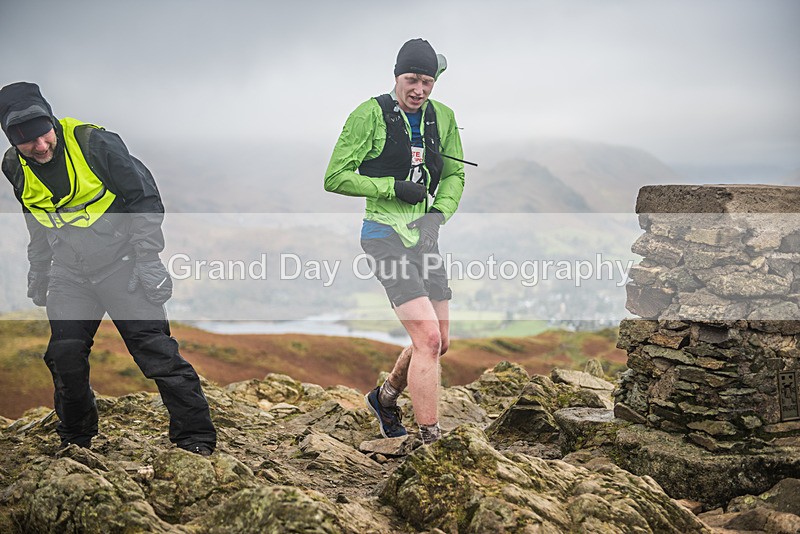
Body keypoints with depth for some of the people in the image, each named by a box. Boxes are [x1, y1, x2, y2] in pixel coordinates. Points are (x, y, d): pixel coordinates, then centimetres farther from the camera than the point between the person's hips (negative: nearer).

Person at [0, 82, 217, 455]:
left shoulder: (94, 143, -20)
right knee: (65, 356, 2)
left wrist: (147, 261, -15)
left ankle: (196, 440, -4)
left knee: (156, 350, -10)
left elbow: (145, 199, -12)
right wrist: (38, 272, 20)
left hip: (121, 264, -5)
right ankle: (75, 442, 25)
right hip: (70, 273, 5)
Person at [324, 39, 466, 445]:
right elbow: (335, 178, -9)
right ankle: (430, 440, -7)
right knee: (427, 341, -16)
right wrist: (394, 188, -17)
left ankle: (385, 398, 39)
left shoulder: (442, 117, 6)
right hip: (386, 238, -7)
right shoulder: (370, 115, -10)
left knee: (440, 342, 13)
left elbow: (455, 175, 16)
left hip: (425, 237, 7)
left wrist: (439, 212, -3)